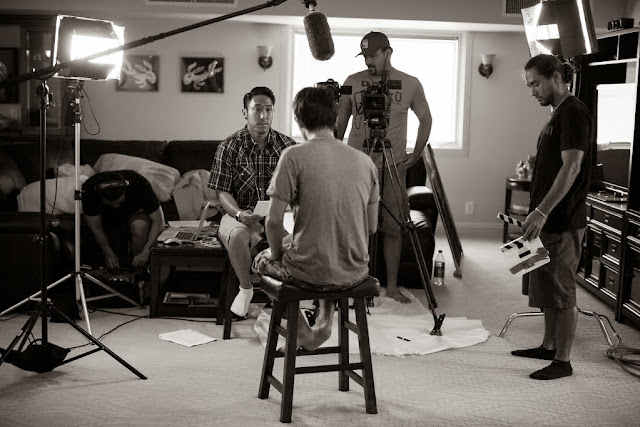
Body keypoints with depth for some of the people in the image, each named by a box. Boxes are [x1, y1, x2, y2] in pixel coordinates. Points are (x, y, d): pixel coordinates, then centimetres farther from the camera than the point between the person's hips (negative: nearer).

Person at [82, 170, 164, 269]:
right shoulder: (89, 189, -30)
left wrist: (145, 251, -36)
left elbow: (158, 222, -28)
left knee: (139, 226, -36)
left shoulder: (139, 184, -35)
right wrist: (108, 252, -27)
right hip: (110, 222, 2)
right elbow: (96, 229, -17)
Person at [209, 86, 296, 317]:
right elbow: (223, 192, -3)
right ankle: (246, 288, -9)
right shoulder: (229, 147, 1)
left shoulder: (288, 146, 5)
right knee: (238, 235, -37)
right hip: (240, 214, -1)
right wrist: (239, 213, -23)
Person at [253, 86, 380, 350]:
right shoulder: (365, 161, 2)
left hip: (310, 273, -5)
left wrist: (277, 254, 6)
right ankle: (325, 321, 30)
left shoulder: (294, 156, -12)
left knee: (261, 261, 29)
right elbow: (371, 227, 8)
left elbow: (274, 221, -14)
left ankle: (303, 333, 19)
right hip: (356, 274, 5)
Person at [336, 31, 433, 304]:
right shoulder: (353, 82, 4)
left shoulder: (410, 85, 3)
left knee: (393, 228, 2)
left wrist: (416, 153, 6)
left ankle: (392, 286, 11)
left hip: (393, 167, 0)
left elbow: (425, 119, 15)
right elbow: (340, 122, 12)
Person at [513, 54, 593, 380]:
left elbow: (571, 167, -23)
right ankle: (548, 346, 30)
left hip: (563, 222, -10)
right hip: (548, 220, 10)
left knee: (562, 292, -2)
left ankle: (562, 360, 6)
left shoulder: (574, 113, -14)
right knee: (547, 289, 18)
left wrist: (542, 212, -26)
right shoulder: (557, 114, 16)